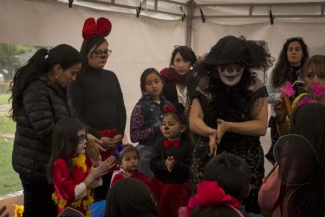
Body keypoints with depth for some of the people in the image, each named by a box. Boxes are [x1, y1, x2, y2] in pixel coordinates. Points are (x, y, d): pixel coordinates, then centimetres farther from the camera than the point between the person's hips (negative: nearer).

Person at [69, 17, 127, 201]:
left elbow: (121, 108, 15)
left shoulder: (111, 76, 15)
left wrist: (120, 133, 1)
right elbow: (75, 113, -8)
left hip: (113, 139, 5)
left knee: (108, 184, 4)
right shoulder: (79, 78, -2)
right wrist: (96, 138, -11)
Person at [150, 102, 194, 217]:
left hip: (179, 186, -2)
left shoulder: (187, 145, -10)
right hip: (160, 184, 3)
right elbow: (153, 164, -8)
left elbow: (190, 168, -14)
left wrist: (176, 165, -29)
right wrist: (164, 164, -26)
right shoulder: (160, 143, -1)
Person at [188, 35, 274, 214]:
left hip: (246, 161, -1)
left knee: (244, 208, 2)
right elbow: (194, 121, -3)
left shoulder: (255, 87, -3)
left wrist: (228, 126, -19)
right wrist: (211, 132, -24)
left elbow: (261, 126, -7)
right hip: (207, 159, 1)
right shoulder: (205, 85, 0)